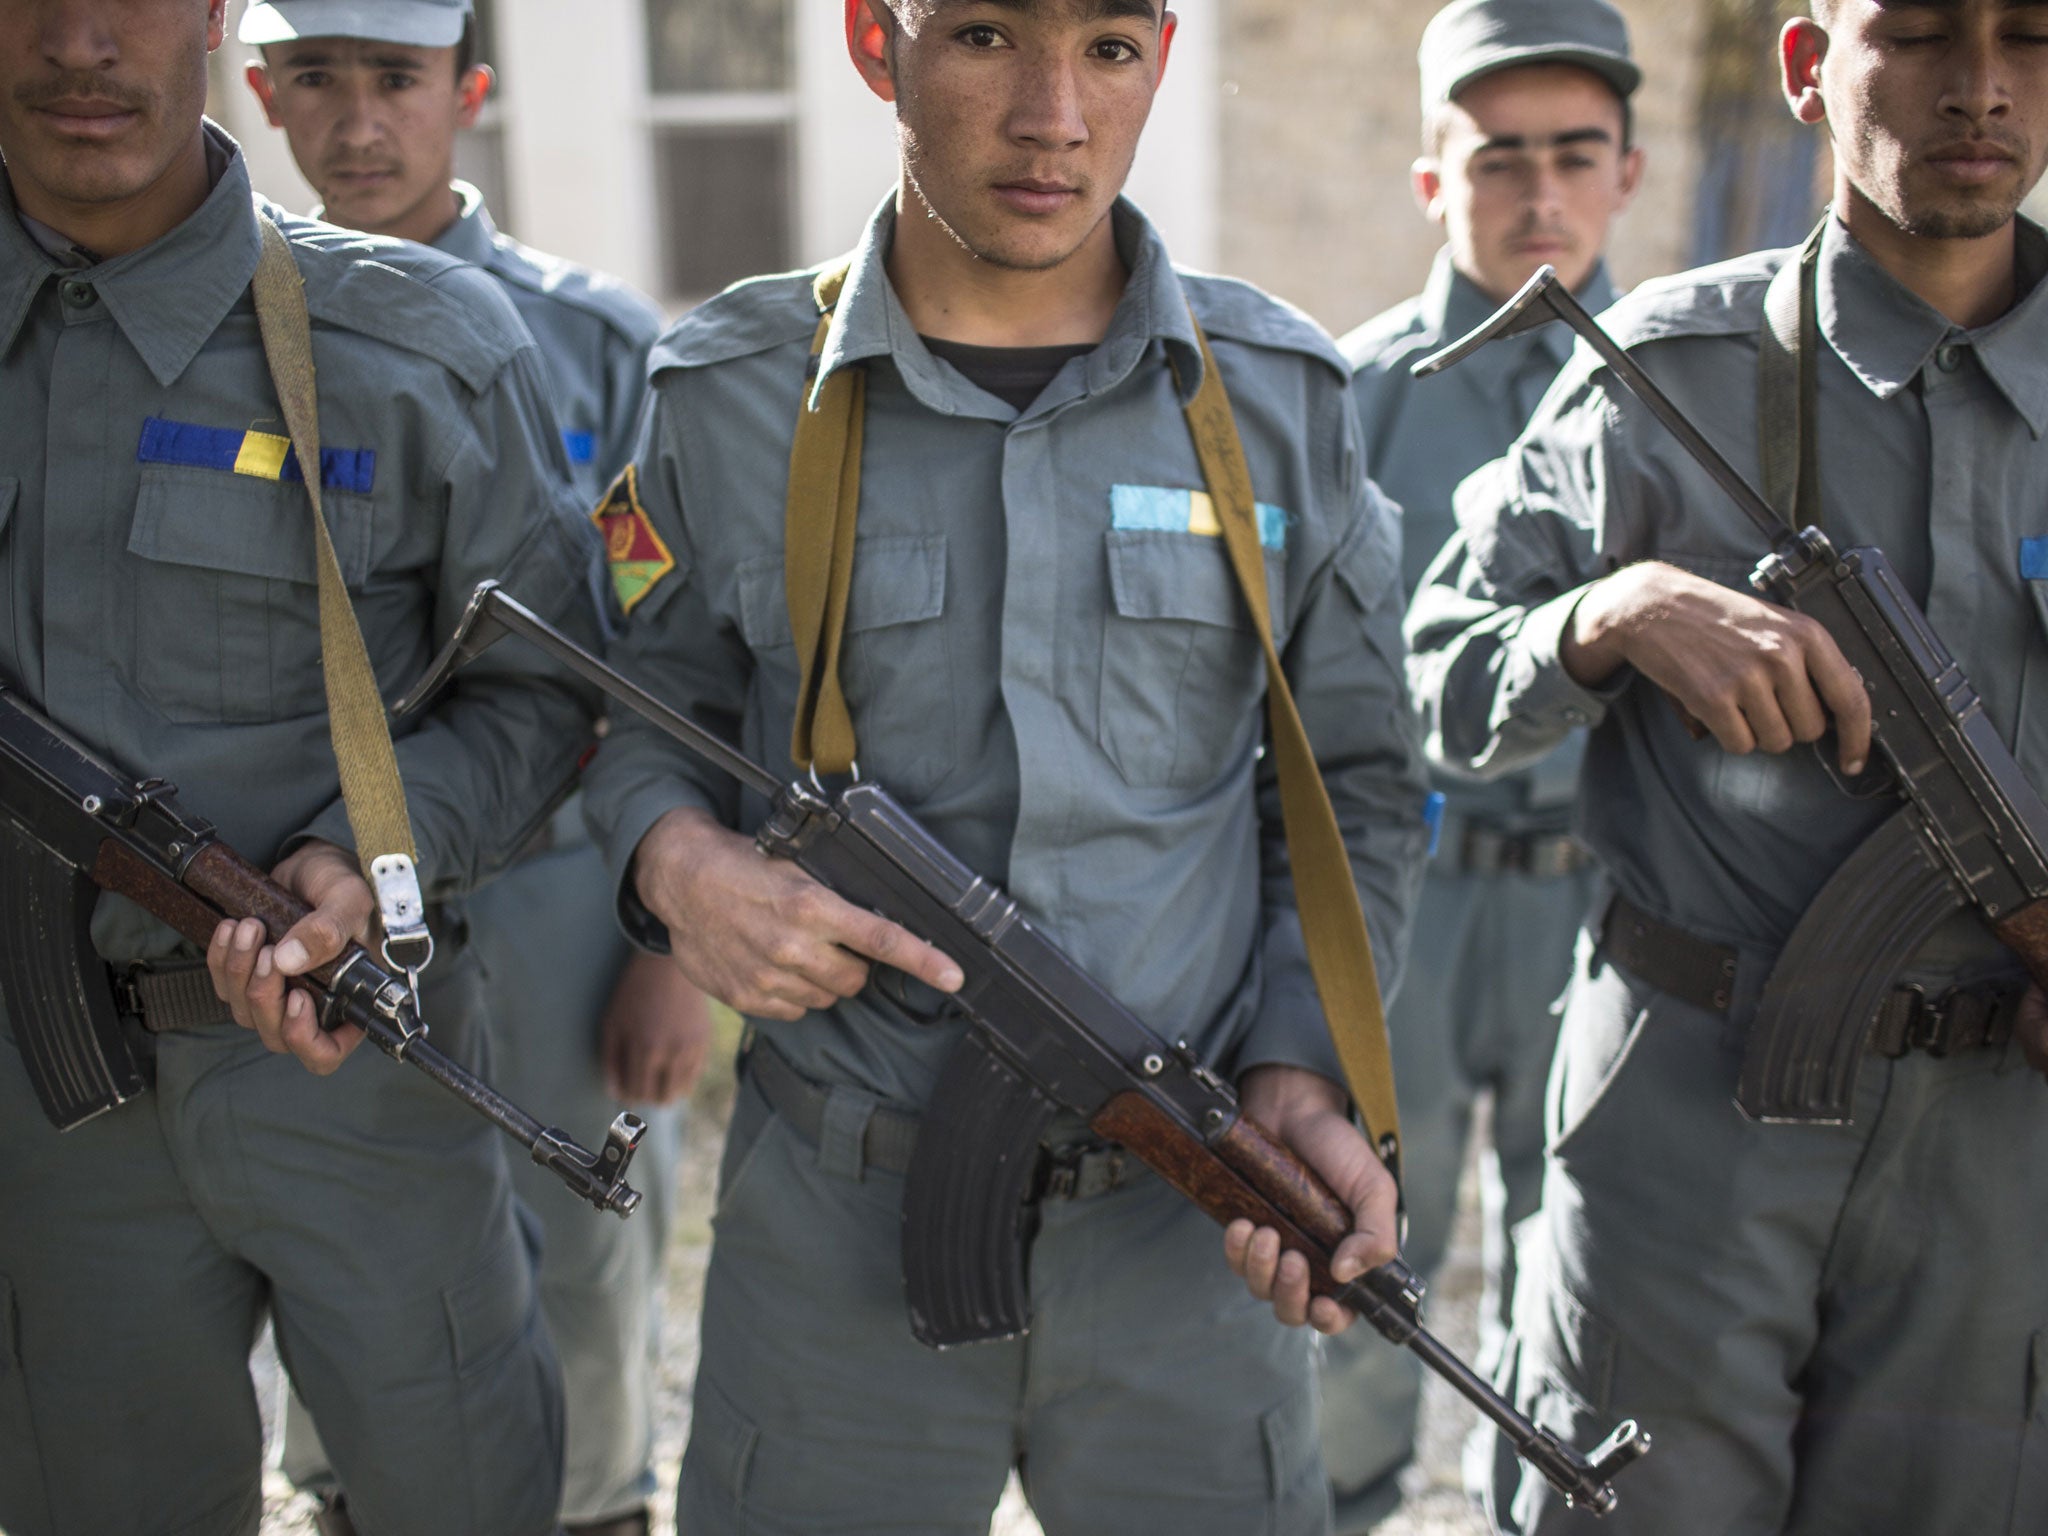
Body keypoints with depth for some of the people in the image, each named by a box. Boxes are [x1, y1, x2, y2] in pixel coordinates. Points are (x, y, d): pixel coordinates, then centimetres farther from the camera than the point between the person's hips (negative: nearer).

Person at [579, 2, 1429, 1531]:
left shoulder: (1282, 400, 0)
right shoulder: (727, 397, -3)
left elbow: (1356, 788, 7)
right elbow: (650, 709, 11)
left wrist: (1303, 1073, -6)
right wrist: (677, 858, -11)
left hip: (1186, 1230, 1)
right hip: (836, 1231, 0)